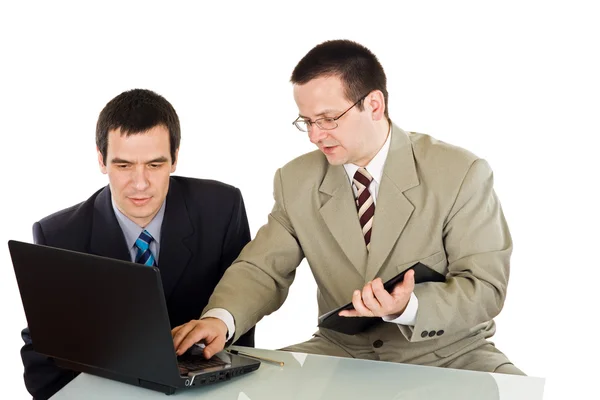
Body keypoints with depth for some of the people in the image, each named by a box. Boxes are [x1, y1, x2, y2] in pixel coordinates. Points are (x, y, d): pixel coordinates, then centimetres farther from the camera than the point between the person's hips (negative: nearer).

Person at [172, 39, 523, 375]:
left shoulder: (461, 174, -11)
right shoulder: (297, 181, 0)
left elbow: (487, 286, -13)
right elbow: (263, 269, -1)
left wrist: (408, 307, -32)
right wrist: (220, 319, -24)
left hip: (447, 354, -2)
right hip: (342, 352, 2)